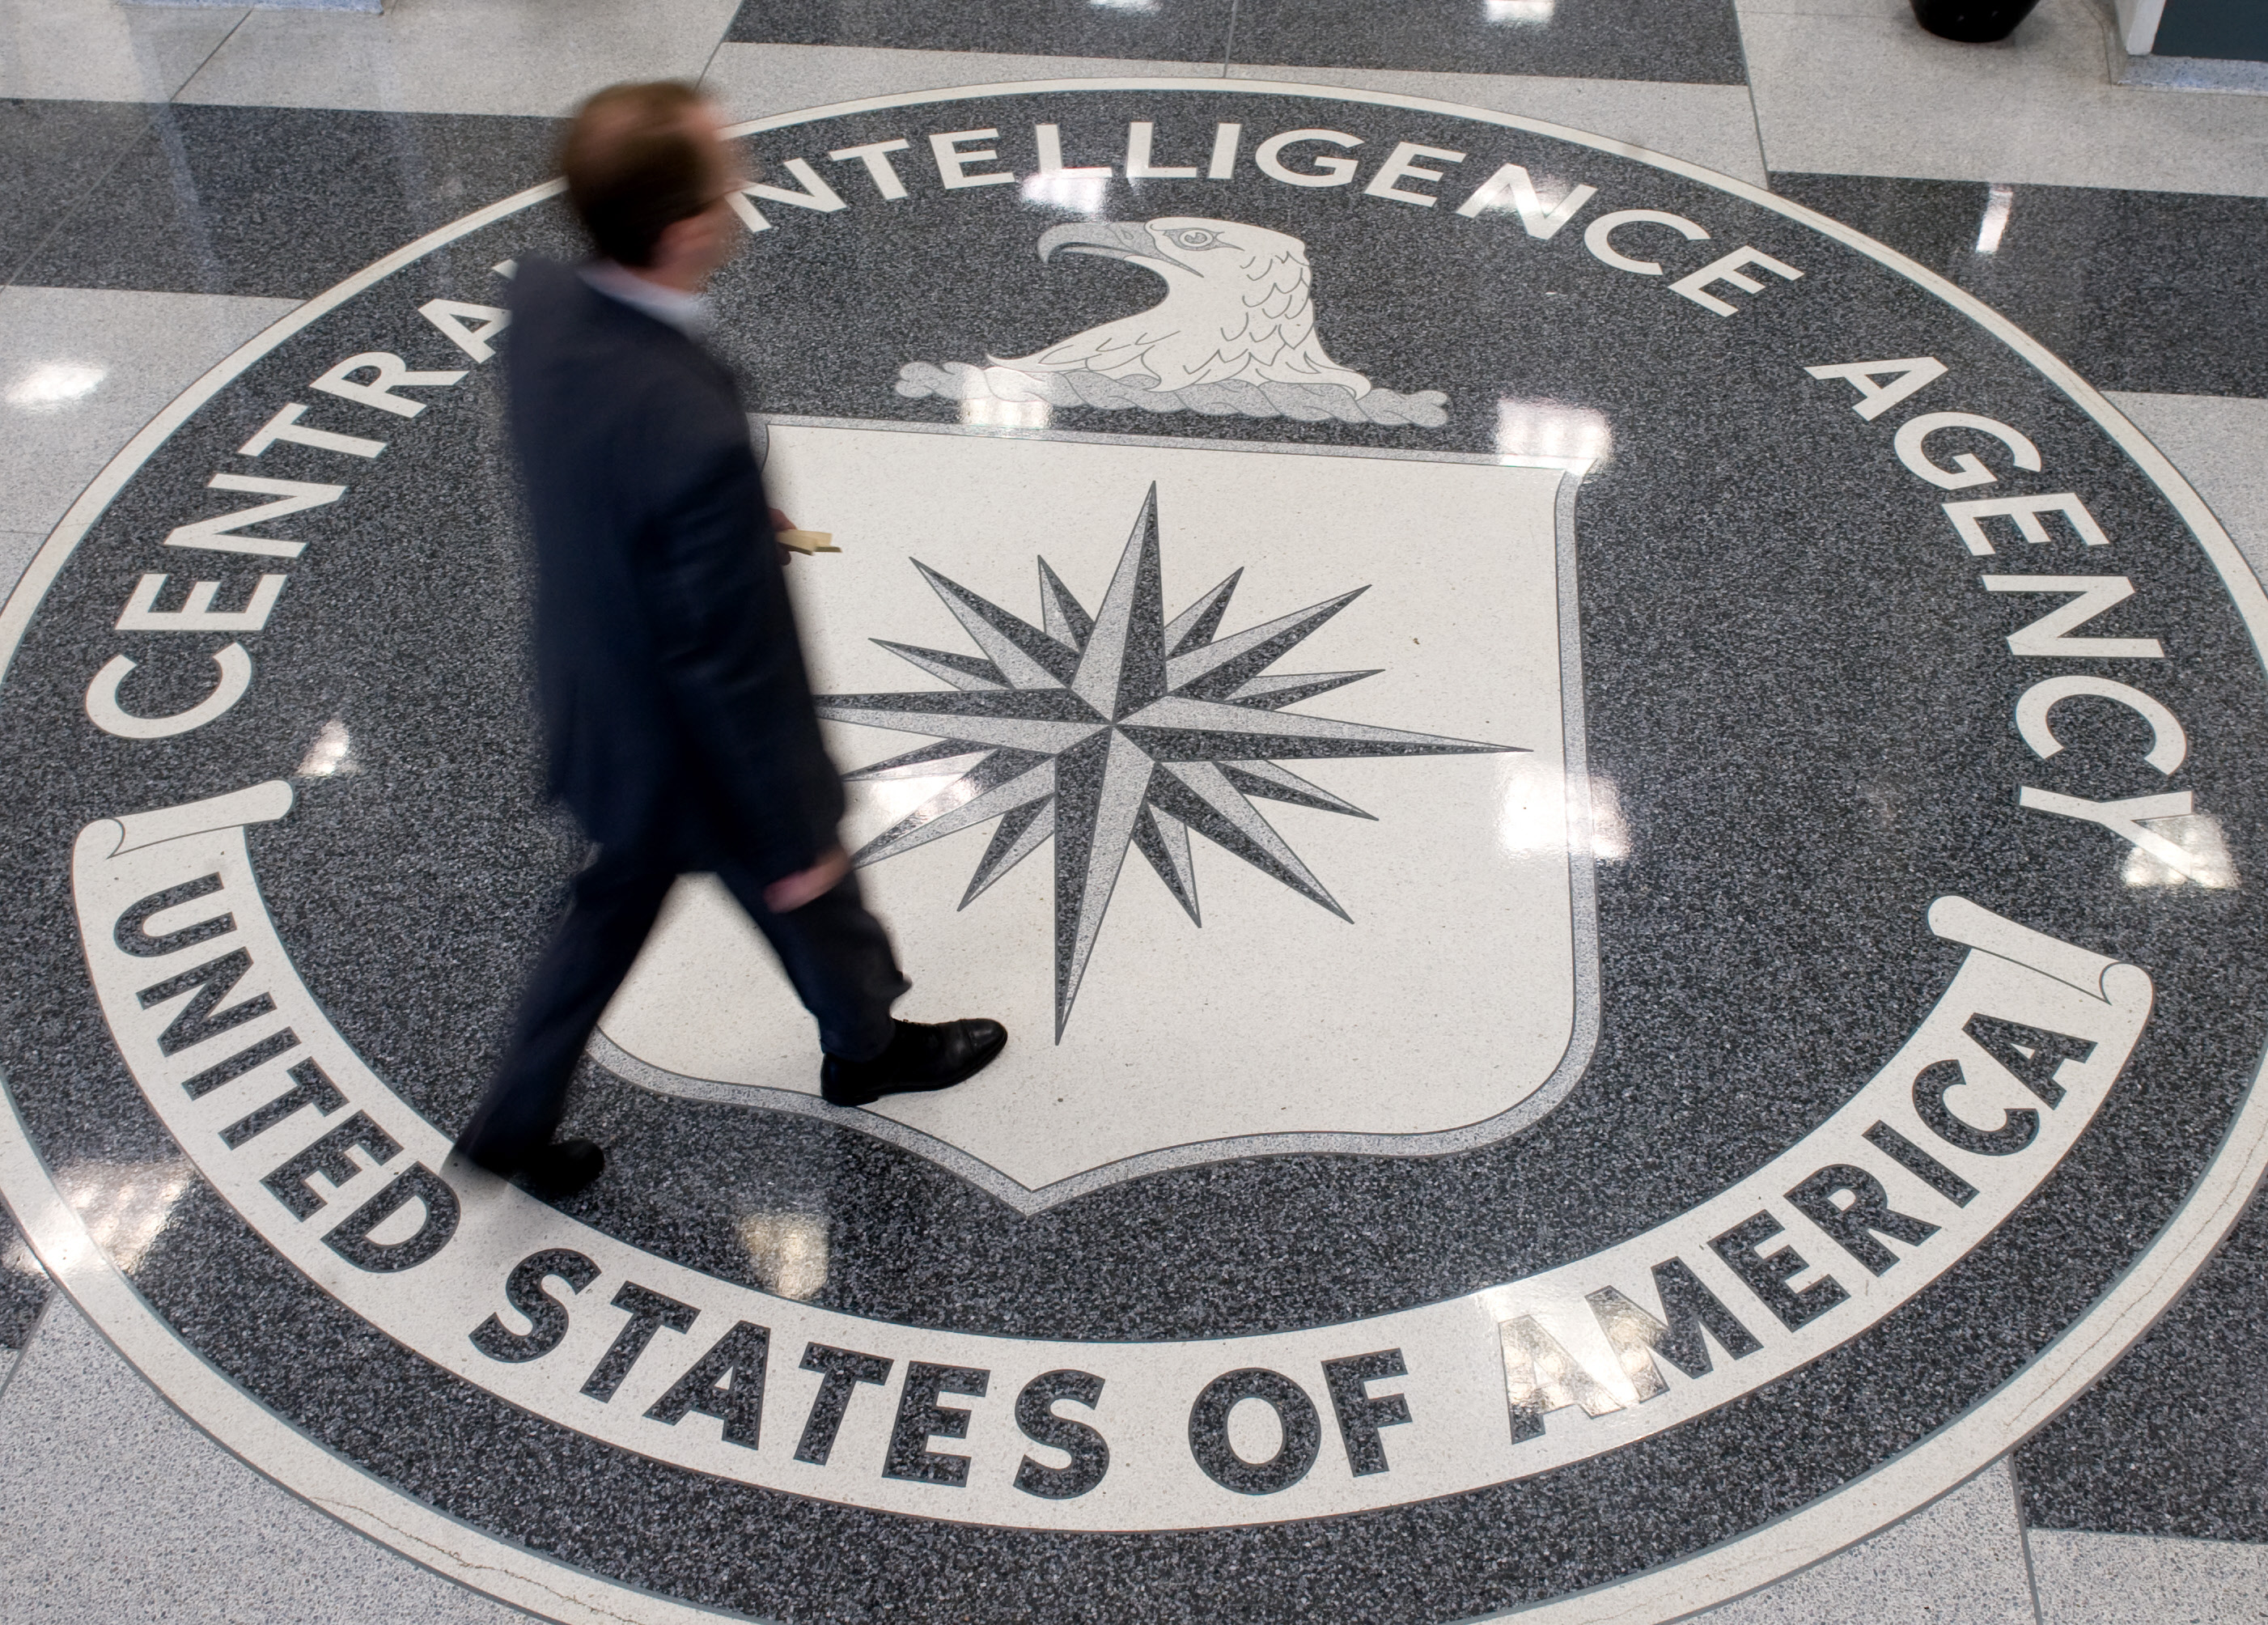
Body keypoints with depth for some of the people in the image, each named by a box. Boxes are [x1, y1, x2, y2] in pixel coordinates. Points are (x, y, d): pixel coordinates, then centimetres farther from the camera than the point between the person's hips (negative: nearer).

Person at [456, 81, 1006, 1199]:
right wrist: (795, 840, -15)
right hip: (695, 758, -6)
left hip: (593, 711, 7)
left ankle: (517, 1120, 47)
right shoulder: (694, 434, -42)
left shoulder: (541, 299, -17)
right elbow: (733, 669, -29)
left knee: (614, 906, 31)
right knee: (816, 910, 25)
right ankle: (868, 1046, 56)